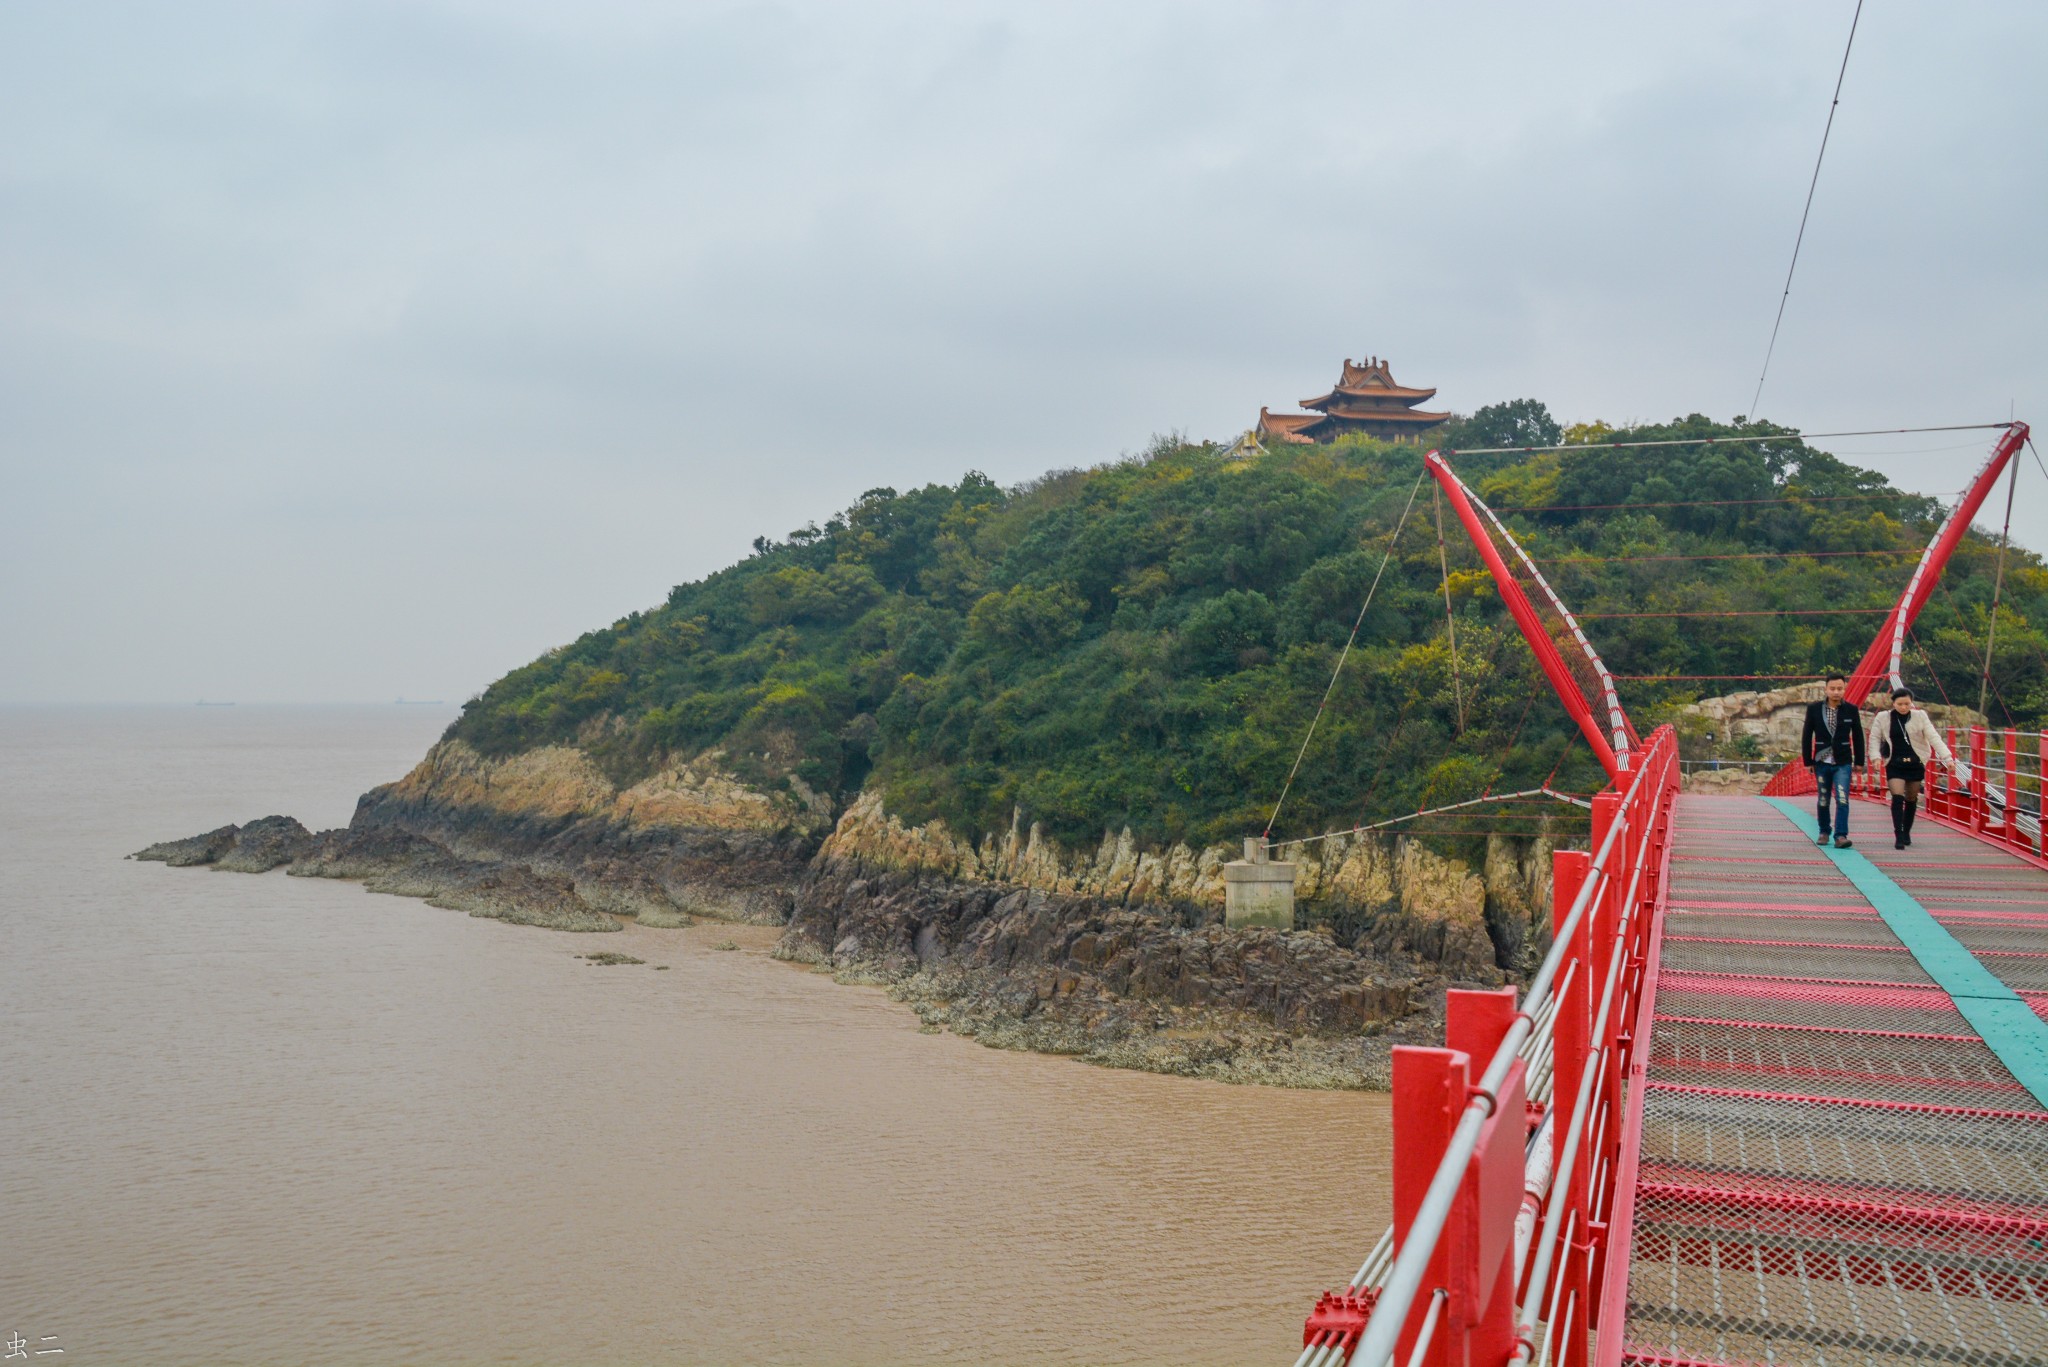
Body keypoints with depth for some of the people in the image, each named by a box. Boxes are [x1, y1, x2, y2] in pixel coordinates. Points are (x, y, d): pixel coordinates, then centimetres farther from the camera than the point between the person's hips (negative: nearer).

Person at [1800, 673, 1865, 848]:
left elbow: (1858, 737, 7)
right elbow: (1806, 736, 3)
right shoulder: (1814, 709, -1)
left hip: (1843, 763, -1)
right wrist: (1807, 761, 0)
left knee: (1842, 799, -13)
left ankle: (1841, 836, -15)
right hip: (1822, 762, 1)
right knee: (1823, 800, 11)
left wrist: (1859, 761, 6)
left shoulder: (1851, 710, 0)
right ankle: (1824, 832, 27)